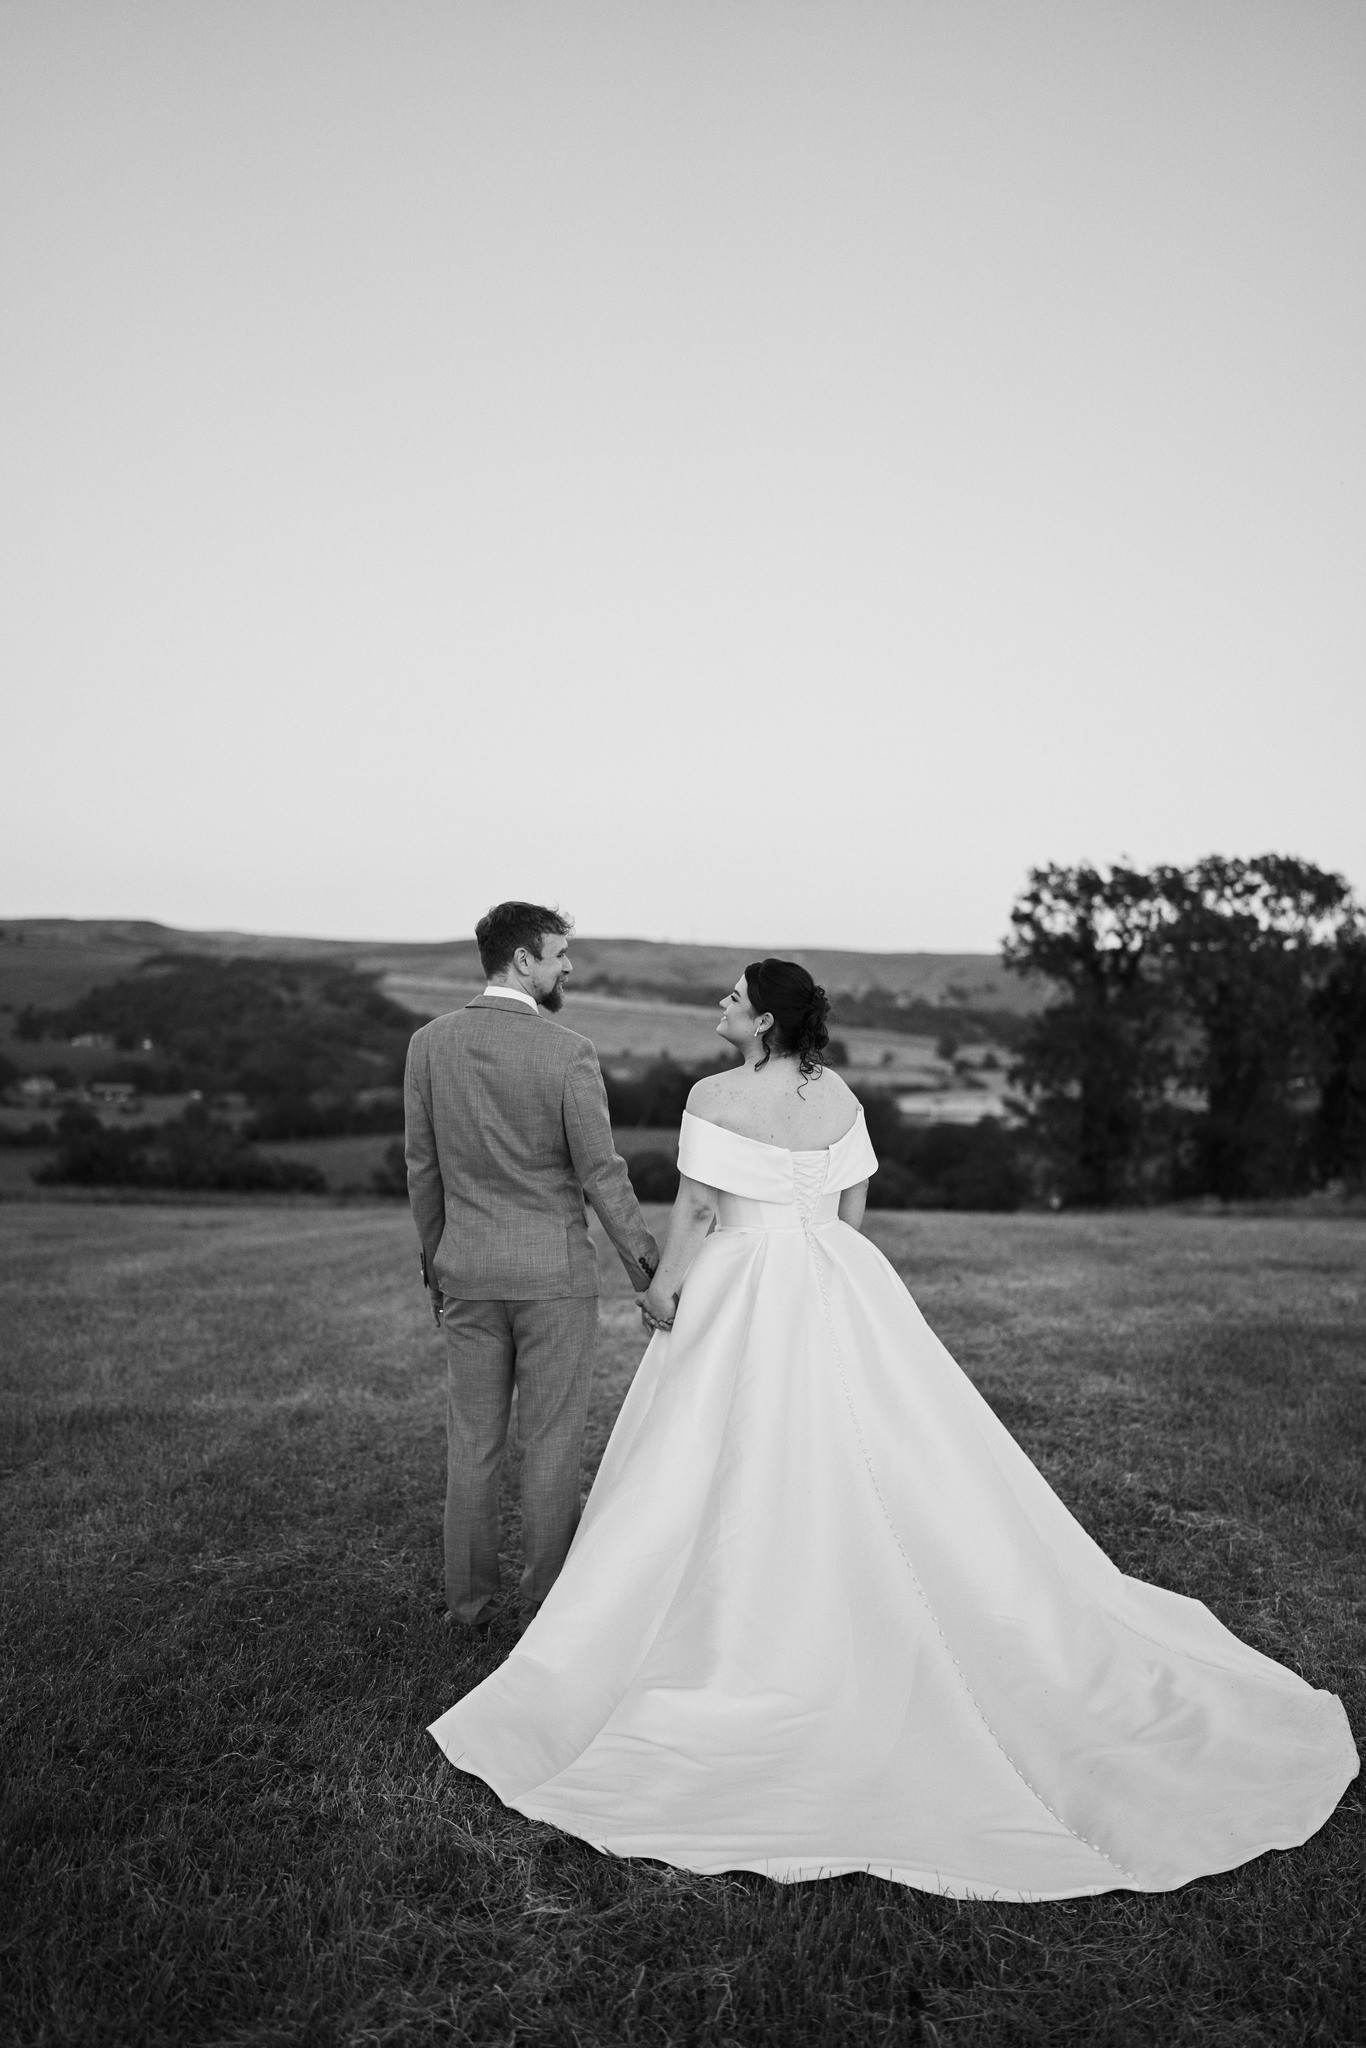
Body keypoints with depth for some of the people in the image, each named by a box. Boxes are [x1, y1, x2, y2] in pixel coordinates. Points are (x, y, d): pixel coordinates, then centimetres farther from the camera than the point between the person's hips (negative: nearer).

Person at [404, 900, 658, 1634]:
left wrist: (433, 1263, 16)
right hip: (554, 1273, -4)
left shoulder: (429, 1043, -1)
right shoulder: (567, 1052, -14)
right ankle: (547, 1600, 22)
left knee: (471, 1443, 15)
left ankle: (469, 1599, 27)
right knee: (550, 1443, 10)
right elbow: (601, 1174, -12)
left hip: (466, 1272, 4)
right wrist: (647, 1269, -2)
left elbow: (421, 1167, 5)